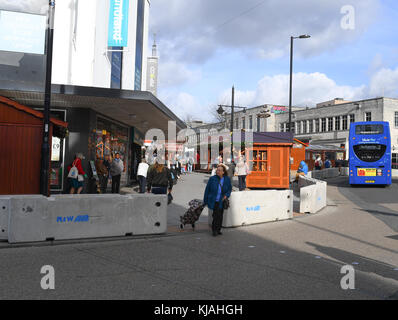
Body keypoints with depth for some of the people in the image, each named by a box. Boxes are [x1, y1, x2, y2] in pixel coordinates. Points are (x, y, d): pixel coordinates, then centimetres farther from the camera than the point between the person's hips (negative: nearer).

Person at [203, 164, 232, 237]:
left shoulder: (227, 179, -1)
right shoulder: (212, 179, -8)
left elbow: (229, 189, 13)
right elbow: (207, 190, -1)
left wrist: (226, 195, -8)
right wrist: (205, 201, 1)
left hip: (221, 202, 3)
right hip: (213, 202, -3)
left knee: (220, 216, 10)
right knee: (215, 216, -4)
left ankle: (218, 229, 27)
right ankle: (214, 230, 12)